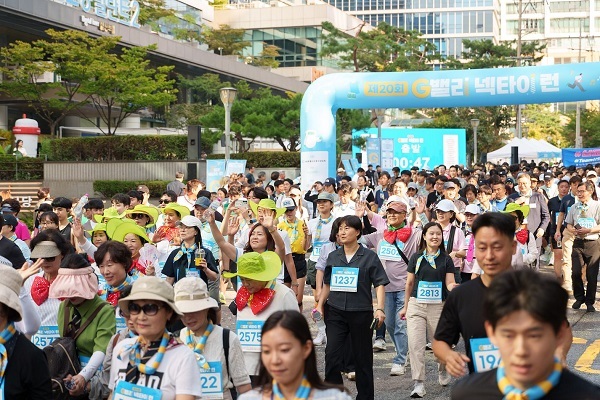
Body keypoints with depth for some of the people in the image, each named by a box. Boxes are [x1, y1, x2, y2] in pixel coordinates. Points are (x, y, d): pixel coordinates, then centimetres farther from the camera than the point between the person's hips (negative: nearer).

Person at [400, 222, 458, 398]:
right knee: (415, 344, -9)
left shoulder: (446, 259, 3)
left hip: (438, 306, 0)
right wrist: (405, 307, 14)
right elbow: (409, 283, 11)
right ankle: (418, 384, -5)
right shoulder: (416, 257, 4)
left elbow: (450, 283, -1)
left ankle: (442, 371, 39)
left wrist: (453, 286, -26)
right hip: (416, 305, 0)